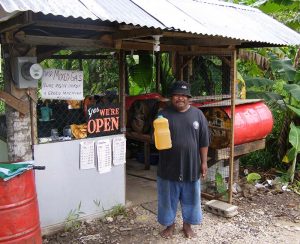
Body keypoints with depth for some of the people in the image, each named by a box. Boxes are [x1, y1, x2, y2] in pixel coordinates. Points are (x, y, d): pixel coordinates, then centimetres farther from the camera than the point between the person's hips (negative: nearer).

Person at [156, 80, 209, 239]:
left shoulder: (197, 114, 0)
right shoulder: (164, 114, -3)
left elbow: (204, 141, 2)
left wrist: (204, 162, 1)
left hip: (191, 166, 1)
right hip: (169, 166, -1)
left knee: (190, 197, 13)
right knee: (169, 197, 11)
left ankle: (187, 224, 33)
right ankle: (170, 224, 31)